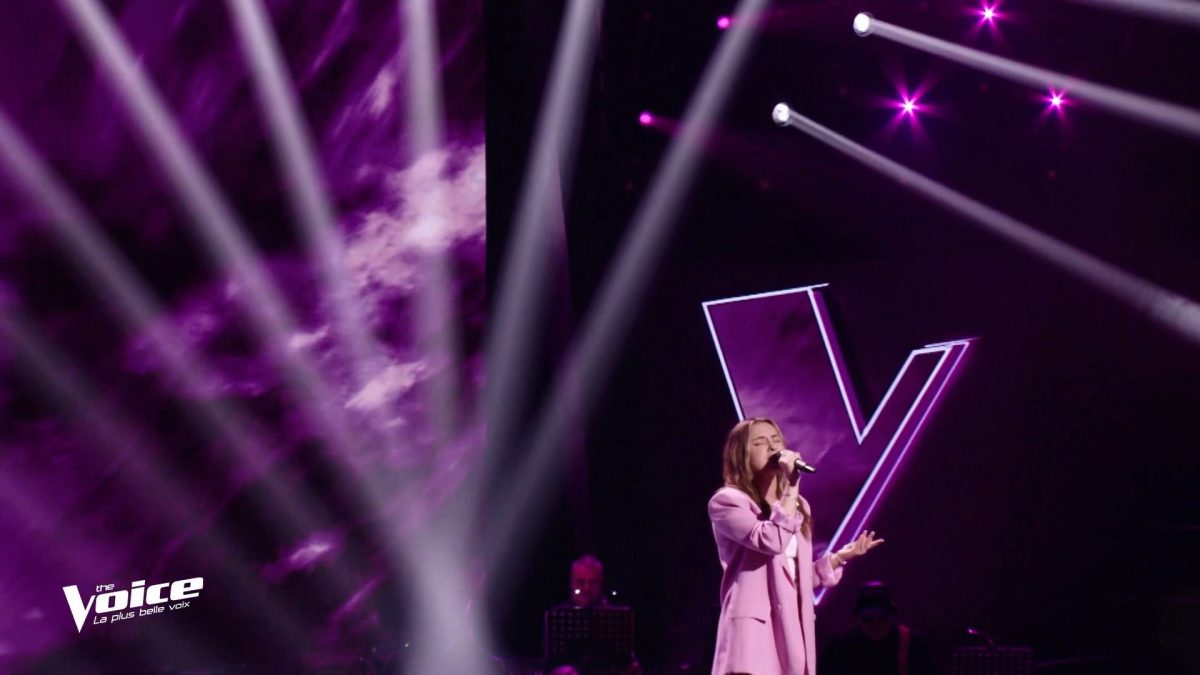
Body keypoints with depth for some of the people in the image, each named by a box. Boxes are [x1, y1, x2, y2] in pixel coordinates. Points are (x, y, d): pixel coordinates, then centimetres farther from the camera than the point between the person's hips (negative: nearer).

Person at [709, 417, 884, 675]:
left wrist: (841, 556, 13)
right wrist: (791, 486, -16)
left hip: (793, 628, 7)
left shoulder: (797, 505, 19)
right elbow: (772, 541, -21)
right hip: (753, 627, -7)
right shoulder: (727, 501, -4)